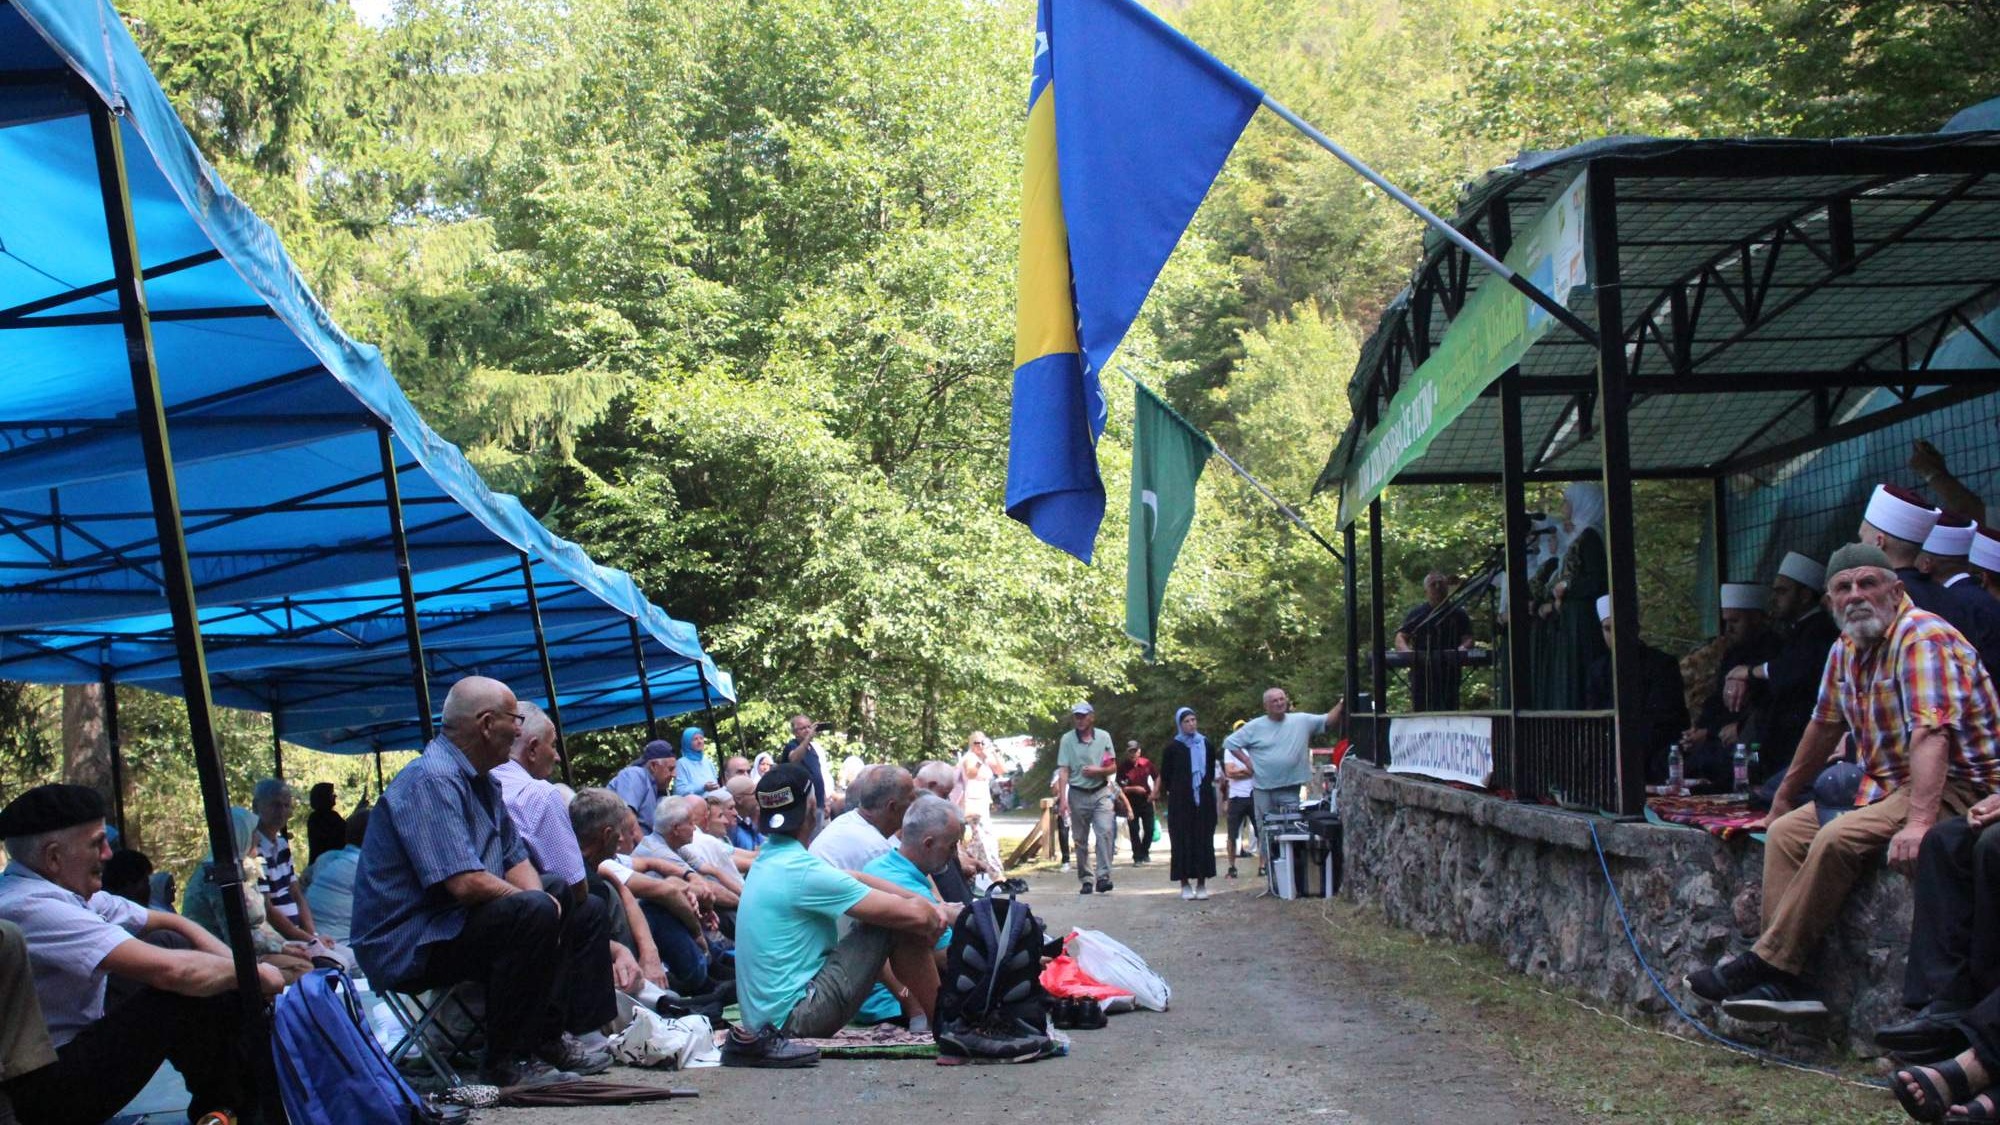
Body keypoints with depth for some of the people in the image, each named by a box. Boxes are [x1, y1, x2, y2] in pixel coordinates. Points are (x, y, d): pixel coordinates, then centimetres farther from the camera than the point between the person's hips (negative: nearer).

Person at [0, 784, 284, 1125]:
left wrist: (230, 959, -5)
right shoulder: (31, 907, -26)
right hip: (41, 1088, -10)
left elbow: (168, 922, 13)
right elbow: (167, 970, -31)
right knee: (188, 992, -20)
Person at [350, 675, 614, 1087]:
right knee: (533, 914, -32)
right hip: (406, 948, -11)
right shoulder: (432, 781, -21)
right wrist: (533, 900, -15)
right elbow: (465, 883, -29)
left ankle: (548, 1038, 2)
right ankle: (505, 1063, -22)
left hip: (457, 925, 11)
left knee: (587, 912, 11)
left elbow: (516, 858, 13)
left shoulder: (483, 781, 13)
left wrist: (538, 897, -8)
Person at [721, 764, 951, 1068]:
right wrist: (932, 916, 3)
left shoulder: (768, 859, 8)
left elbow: (856, 880, 14)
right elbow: (914, 914, -20)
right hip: (796, 1016, -10)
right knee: (901, 925, -9)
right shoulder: (803, 871, -21)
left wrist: (927, 904, 6)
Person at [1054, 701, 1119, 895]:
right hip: (1077, 794, 0)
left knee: (1105, 832, -17)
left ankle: (1103, 877, -20)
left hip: (1101, 793, 0)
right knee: (1080, 840, 5)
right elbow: (1063, 771, -3)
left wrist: (1098, 771, -13)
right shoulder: (1067, 739, 0)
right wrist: (1062, 799, -11)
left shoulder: (1104, 737, 4)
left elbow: (1113, 767, 8)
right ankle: (1085, 880, 13)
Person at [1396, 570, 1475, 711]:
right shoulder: (1416, 614, 11)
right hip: (1421, 671, 0)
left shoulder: (1458, 614, 11)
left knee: (1449, 710, -3)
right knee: (1419, 711, -2)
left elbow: (1468, 638, 7)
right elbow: (1401, 638, 8)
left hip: (1449, 673, 0)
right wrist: (1406, 650, -15)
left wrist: (1463, 648, -17)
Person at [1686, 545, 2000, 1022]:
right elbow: (1825, 726, 22)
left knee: (1838, 838, -28)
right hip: (1887, 785, 9)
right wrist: (1784, 797, 29)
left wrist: (1918, 822, -40)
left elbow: (1931, 734, -30)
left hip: (1956, 788, -9)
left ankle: (1766, 963, -17)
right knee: (1786, 832, -1)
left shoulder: (1922, 638, -17)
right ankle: (1786, 982, -13)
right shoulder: (1846, 649, 9)